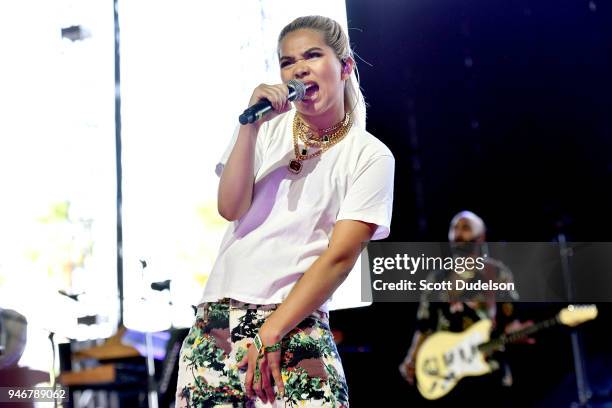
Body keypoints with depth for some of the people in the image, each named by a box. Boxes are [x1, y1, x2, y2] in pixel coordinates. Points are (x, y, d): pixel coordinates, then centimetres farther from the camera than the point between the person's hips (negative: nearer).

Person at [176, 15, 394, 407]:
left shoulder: (370, 156, -1)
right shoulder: (268, 128, 9)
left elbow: (340, 256, -8)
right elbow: (231, 208, -3)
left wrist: (272, 331, -13)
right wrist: (250, 124, -11)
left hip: (297, 322, -3)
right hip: (218, 314, 3)